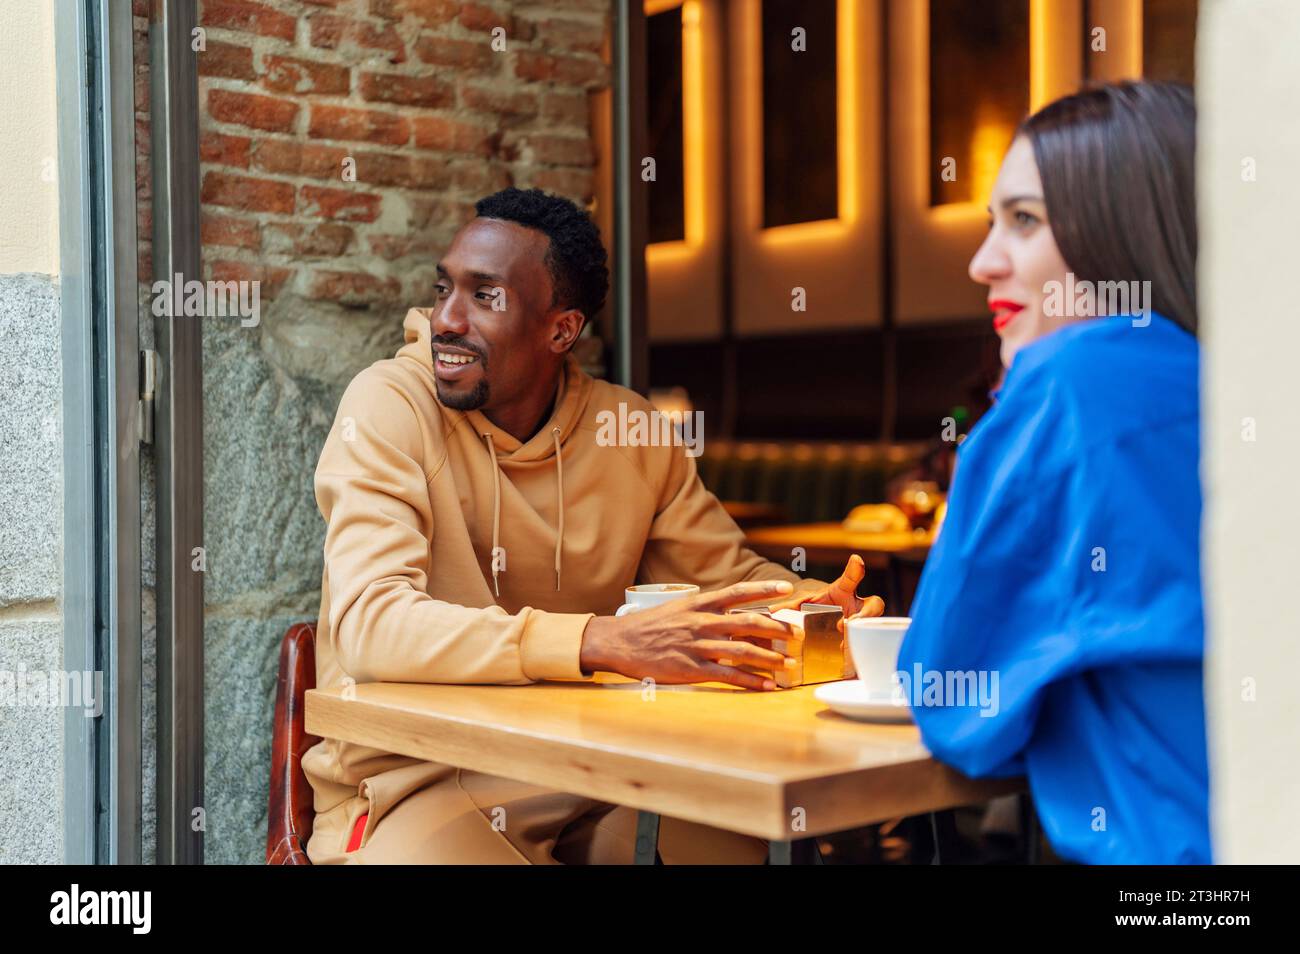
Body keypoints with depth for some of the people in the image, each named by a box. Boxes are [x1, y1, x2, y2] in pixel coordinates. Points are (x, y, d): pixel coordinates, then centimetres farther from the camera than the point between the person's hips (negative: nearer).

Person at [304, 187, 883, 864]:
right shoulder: (389, 405, -11)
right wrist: (605, 642, -36)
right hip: (413, 780, -2)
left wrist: (818, 605, -13)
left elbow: (729, 576, 11)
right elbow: (369, 623, -24)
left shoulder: (633, 431, 2)